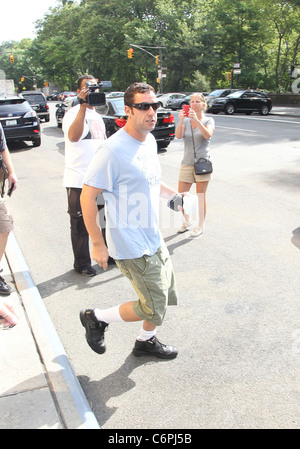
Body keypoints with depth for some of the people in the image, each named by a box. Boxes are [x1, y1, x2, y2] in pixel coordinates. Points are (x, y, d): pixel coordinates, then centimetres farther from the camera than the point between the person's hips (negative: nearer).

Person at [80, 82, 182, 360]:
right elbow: (87, 196, -20)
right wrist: (98, 243, -19)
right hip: (132, 246, -9)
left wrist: (173, 194, 13)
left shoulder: (150, 141, 6)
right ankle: (97, 318, 20)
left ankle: (146, 341, 44)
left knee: (167, 295, 20)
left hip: (153, 239, 9)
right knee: (154, 309, 0)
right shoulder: (114, 150, -22)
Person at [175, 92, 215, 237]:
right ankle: (187, 221, 28)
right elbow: (178, 135, -10)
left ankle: (200, 226, 17)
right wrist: (181, 120, -26)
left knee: (201, 196, 2)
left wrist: (196, 120, -30)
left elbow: (208, 135, -20)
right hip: (187, 163, 3)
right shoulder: (186, 121, 8)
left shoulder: (208, 120, 1)